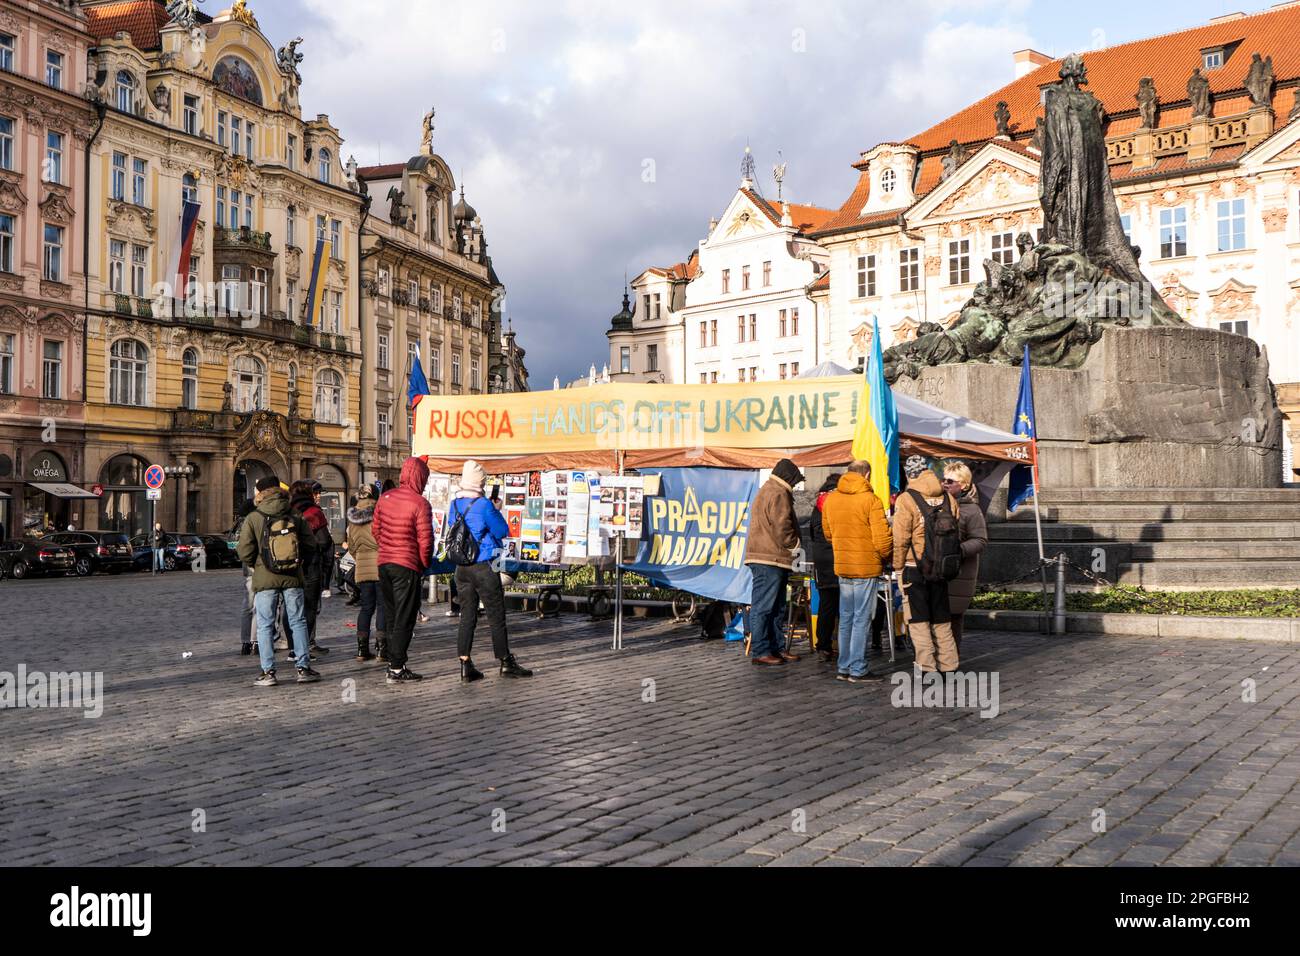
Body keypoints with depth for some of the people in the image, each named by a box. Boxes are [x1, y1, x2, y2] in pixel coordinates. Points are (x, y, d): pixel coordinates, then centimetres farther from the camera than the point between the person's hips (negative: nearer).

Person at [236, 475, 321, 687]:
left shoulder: (253, 518, -6)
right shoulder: (295, 516, 0)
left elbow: (244, 551, -9)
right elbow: (308, 543, -1)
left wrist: (252, 565, 10)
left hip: (265, 579, -2)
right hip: (293, 577, 2)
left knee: (265, 625, 5)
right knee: (298, 622, 9)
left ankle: (268, 672, 2)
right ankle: (303, 668, 9)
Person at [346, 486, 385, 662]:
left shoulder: (352, 519, 10)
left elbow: (351, 547, 16)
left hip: (362, 568, 5)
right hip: (381, 566, -5)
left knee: (366, 606, 11)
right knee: (382, 606, 0)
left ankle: (362, 649, 10)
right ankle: (382, 648, -3)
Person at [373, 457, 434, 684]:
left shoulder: (385, 497, 5)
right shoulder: (420, 503, -14)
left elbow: (375, 529, 12)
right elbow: (425, 540, -14)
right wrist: (425, 564, 2)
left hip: (383, 563, 7)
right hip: (407, 567, -6)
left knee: (391, 616, 16)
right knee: (404, 620, 1)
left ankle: (393, 662, 22)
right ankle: (397, 669, 2)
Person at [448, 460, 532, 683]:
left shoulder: (455, 504, 4)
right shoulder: (483, 504, -16)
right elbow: (503, 531, -11)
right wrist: (497, 510, 5)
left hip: (462, 568, 6)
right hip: (483, 567, -6)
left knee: (467, 617, 8)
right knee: (496, 616, 4)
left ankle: (466, 667, 6)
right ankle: (506, 663, 12)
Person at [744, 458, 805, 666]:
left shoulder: (766, 491, 22)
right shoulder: (778, 494, -12)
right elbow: (782, 528, -18)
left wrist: (792, 545, 19)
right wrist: (795, 544, -1)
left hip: (771, 561, 11)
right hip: (770, 560, -11)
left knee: (777, 608, 14)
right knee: (763, 607, -8)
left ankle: (777, 648, 19)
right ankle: (760, 651, -6)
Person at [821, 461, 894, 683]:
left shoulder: (830, 500, 6)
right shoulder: (870, 500, -12)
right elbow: (882, 538, -15)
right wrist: (888, 557, 3)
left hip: (842, 566, 6)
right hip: (867, 567, -6)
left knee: (846, 618, 13)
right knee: (861, 619, 0)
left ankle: (844, 668, 18)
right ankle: (858, 671, 3)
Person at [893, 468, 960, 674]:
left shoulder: (907, 500, -11)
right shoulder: (948, 498, 6)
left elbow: (901, 539, -12)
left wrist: (898, 566, -2)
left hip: (915, 567, -5)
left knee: (918, 620, 2)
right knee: (942, 620, 14)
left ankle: (926, 667, 0)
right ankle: (948, 666, 18)